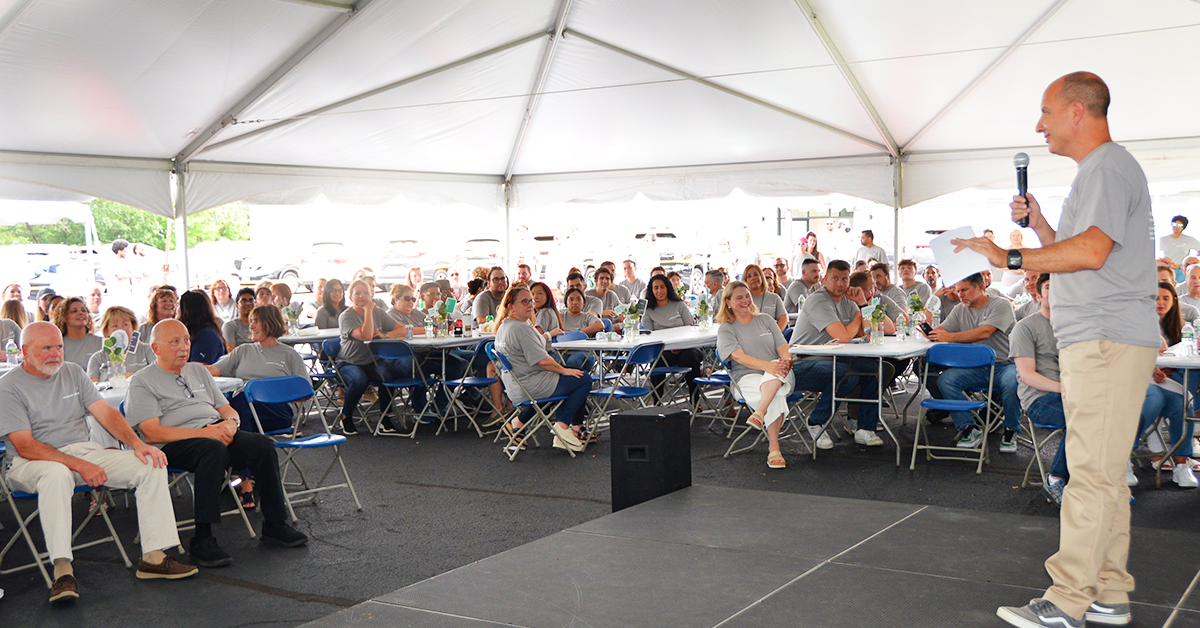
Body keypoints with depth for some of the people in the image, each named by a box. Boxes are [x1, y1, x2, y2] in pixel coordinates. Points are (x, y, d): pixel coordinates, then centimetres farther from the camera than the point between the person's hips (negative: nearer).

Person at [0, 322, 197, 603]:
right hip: (34, 462, -5)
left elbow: (105, 411, 5)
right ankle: (62, 570, -41)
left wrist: (137, 443, -13)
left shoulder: (73, 372, 12)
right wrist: (80, 466, -22)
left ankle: (153, 558, -15)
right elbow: (25, 446, -14)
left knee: (152, 465, -14)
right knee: (56, 475, -42)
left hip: (86, 451, 6)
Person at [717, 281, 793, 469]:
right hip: (747, 377, -3)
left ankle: (759, 413, -51)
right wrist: (767, 365, -27)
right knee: (776, 395, -36)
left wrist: (786, 361, -17)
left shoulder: (765, 320, 20)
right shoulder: (725, 329, 7)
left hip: (780, 376, 3)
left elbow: (783, 348, 10)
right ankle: (773, 449, -40)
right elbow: (739, 356, -11)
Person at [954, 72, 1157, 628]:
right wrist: (1038, 224, 14)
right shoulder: (1095, 172, 24)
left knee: (1091, 473, -9)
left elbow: (1092, 250, -24)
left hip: (1107, 343, -11)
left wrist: (1011, 259, -19)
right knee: (1102, 473, 12)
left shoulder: (1108, 167, -10)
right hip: (1094, 345, 11)